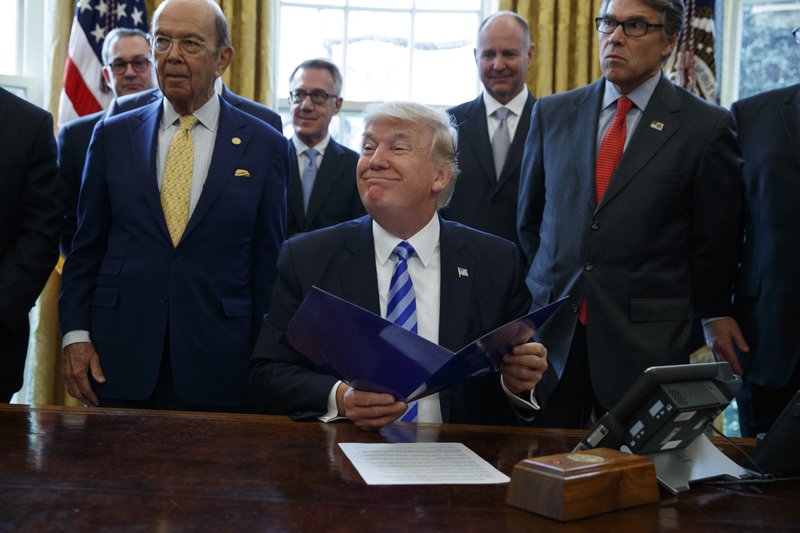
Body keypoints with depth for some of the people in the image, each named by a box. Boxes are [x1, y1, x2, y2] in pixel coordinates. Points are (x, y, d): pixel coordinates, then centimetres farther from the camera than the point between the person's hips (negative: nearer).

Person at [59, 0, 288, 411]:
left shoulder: (264, 145, 0)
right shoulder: (113, 135, 6)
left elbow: (268, 264, 2)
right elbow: (86, 248, 9)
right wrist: (75, 334, -1)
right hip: (118, 360, 2)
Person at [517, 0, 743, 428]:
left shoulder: (706, 127, -1)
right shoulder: (552, 114, 9)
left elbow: (714, 238, 6)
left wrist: (714, 314, 13)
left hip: (646, 341, -2)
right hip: (550, 332, 3)